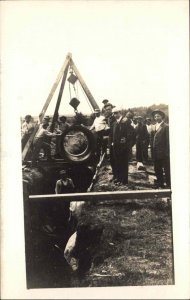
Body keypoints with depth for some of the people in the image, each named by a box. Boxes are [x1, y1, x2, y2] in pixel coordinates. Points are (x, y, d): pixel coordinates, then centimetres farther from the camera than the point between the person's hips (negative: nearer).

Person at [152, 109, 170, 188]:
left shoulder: (166, 127, -7)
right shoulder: (154, 127, 14)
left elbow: (168, 140, -12)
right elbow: (154, 139, 12)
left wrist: (167, 153, -16)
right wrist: (153, 151, 5)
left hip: (164, 153, -7)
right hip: (156, 153, 7)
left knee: (167, 170, -1)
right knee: (157, 170, 13)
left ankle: (168, 185, 6)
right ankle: (160, 185, 24)